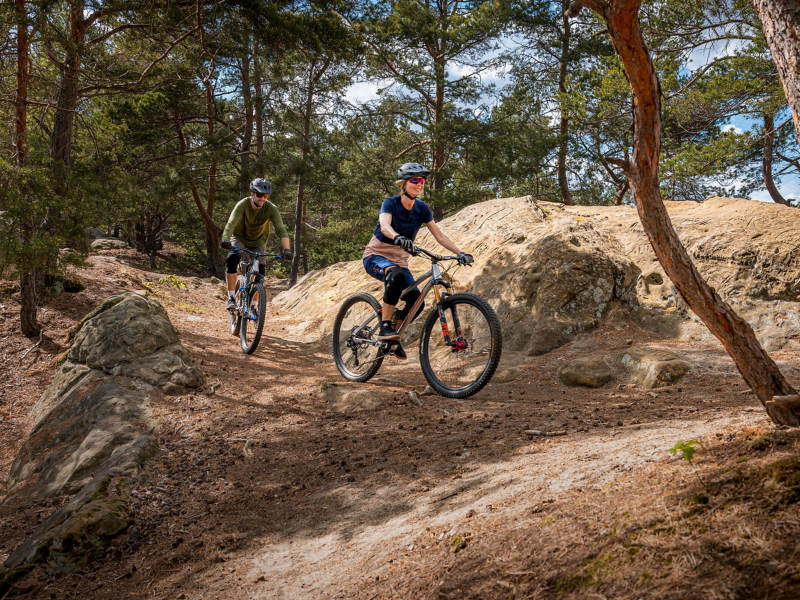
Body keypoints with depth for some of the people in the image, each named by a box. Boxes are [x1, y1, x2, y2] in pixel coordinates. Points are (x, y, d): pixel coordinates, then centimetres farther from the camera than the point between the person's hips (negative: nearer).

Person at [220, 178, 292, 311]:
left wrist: (286, 249, -45)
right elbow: (231, 223, -37)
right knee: (232, 259, -30)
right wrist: (225, 240, -56)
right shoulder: (243, 205, -25)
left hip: (258, 242, 2)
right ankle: (231, 298, -22)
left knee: (260, 270, -14)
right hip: (240, 239, -2)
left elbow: (281, 230, -29)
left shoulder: (271, 209, -21)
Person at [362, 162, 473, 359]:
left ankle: (393, 337, 13)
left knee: (416, 302, -13)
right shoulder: (391, 203, -15)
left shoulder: (422, 209, -1)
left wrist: (459, 253, -15)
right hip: (376, 256, -5)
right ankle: (384, 327, -31)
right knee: (397, 275, -39)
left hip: (399, 260, 5)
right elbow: (384, 225, -35)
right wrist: (398, 238, -56)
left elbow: (439, 235, -2)